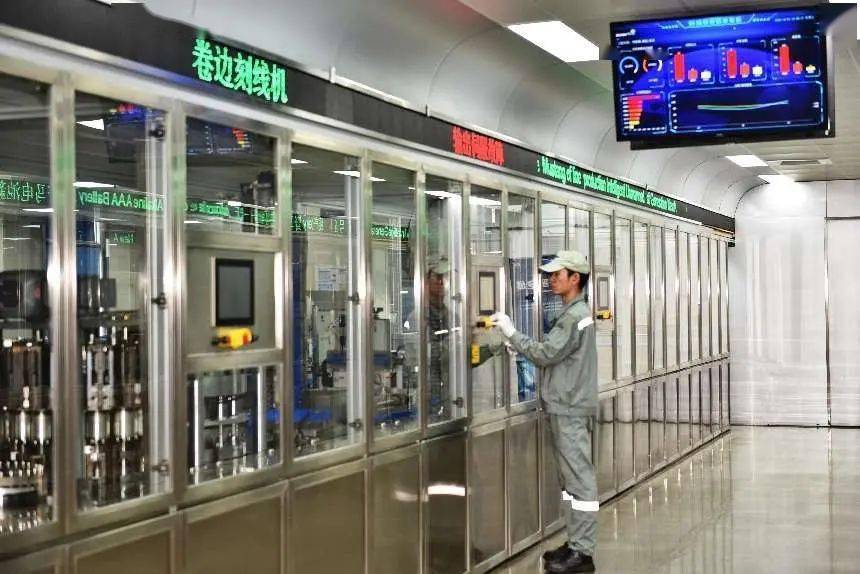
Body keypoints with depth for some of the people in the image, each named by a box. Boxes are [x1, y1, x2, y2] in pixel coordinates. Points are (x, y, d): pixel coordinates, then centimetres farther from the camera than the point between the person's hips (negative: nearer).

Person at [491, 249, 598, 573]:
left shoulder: (576, 315, -14)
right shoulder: (572, 313, 16)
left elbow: (546, 354, -18)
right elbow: (555, 356, 17)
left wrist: (512, 333, -11)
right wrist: (518, 346, 7)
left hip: (571, 410, -10)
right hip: (565, 408, 10)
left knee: (579, 478, -7)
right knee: (569, 477, 13)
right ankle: (576, 543, 20)